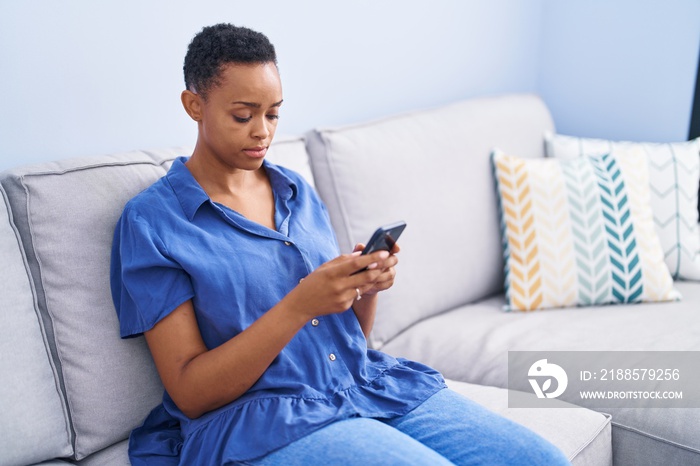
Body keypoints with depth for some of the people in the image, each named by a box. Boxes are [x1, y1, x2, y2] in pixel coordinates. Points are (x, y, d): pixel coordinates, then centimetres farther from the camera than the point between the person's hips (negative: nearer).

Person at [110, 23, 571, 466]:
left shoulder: (299, 192, 12)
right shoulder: (152, 221, -5)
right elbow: (190, 394, -10)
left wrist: (368, 285, -7)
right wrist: (299, 306, -22)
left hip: (371, 383, 6)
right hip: (265, 421, -5)